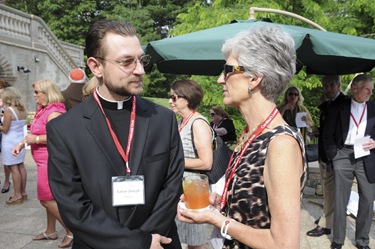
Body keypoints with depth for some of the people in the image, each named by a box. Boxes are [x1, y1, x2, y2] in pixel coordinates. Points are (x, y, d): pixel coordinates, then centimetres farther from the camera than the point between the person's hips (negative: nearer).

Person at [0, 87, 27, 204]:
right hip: (20, 140, 7)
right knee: (21, 166, 13)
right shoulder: (22, 109, 4)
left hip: (10, 142, -7)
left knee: (13, 168, -1)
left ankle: (17, 195, 5)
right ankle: (23, 192, 21)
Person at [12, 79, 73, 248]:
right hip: (45, 161, 10)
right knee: (49, 198, 17)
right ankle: (51, 231, 31)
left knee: (47, 199, -5)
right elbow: (37, 133, 21)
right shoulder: (43, 110, 12)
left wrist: (36, 139, -22)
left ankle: (72, 231, 6)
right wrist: (22, 143, 7)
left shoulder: (54, 112, -19)